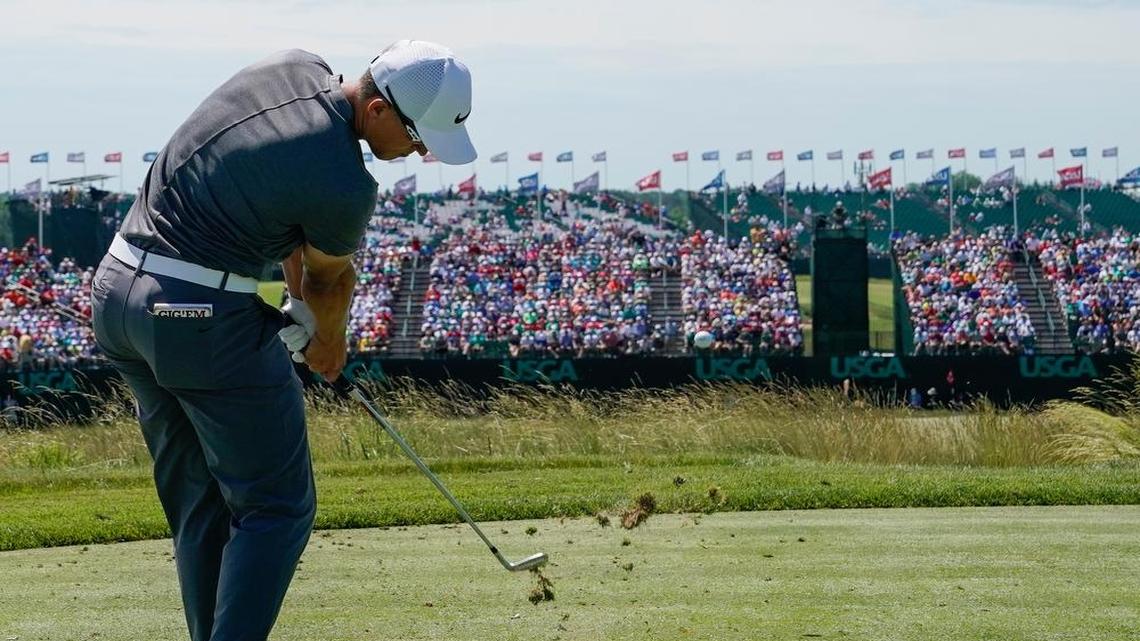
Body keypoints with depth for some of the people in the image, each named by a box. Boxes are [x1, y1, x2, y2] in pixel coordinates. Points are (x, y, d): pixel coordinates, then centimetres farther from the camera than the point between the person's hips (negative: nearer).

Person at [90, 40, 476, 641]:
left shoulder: (297, 68, 4)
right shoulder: (346, 186, -18)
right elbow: (329, 280, 4)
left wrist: (300, 310, 19)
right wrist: (330, 342, 25)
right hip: (203, 316, -9)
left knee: (199, 506, 15)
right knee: (276, 507, 1)